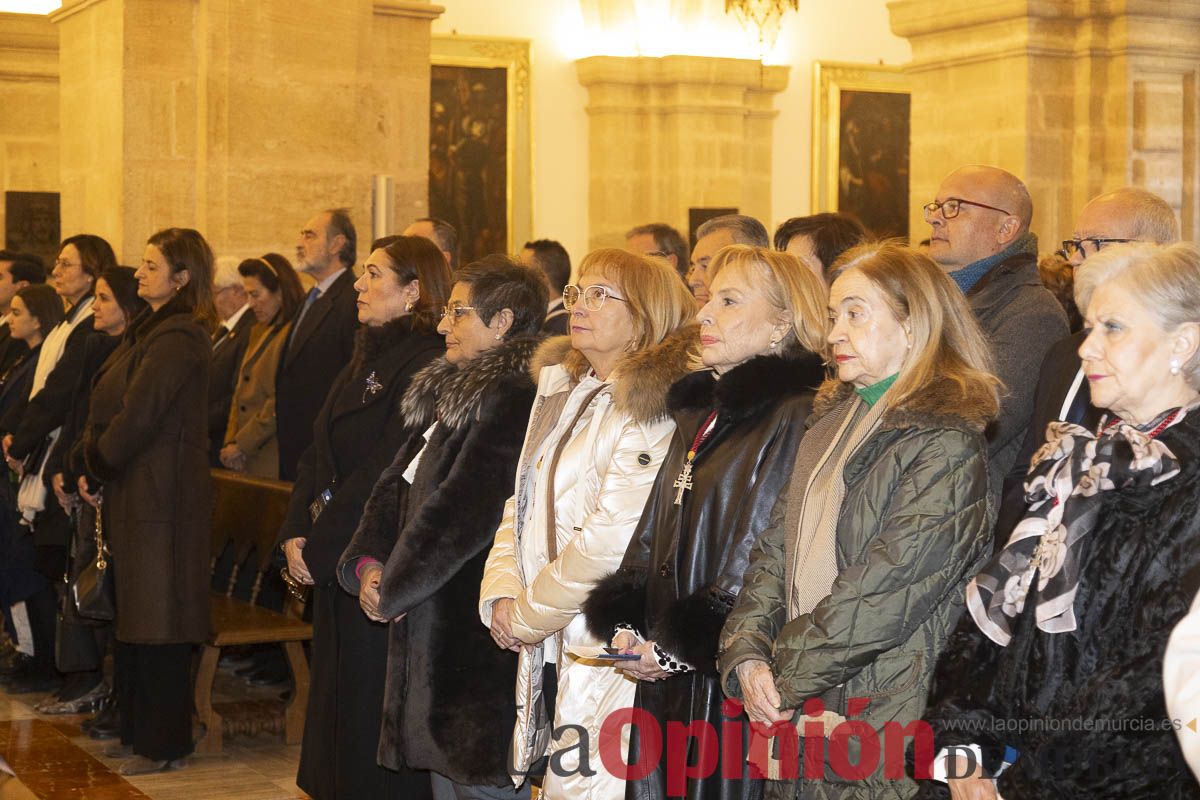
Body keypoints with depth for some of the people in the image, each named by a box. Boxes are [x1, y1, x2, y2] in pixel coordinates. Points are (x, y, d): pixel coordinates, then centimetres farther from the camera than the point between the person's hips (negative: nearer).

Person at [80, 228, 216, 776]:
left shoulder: (176, 340, -16)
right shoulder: (151, 331, 16)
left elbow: (136, 418, -20)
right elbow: (106, 406, 15)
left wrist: (94, 471, -7)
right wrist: (94, 472, 4)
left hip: (160, 496, -10)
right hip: (134, 493, 10)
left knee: (157, 622, -2)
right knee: (133, 617, 14)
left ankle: (164, 745, 6)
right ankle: (138, 731, 23)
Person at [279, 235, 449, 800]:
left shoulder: (425, 366, -15)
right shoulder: (365, 359, 15)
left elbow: (385, 474, -19)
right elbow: (319, 455, 14)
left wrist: (319, 548, -15)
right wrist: (296, 534, 1)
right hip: (333, 564, 9)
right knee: (335, 699, 15)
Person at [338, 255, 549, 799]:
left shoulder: (515, 401, -18)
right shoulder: (451, 393, 16)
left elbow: (457, 513, -21)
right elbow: (396, 485, 15)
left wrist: (392, 589, -10)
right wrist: (368, 564, 0)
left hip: (482, 647, -10)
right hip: (434, 631, 10)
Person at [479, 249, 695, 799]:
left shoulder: (650, 410, -11)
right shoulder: (561, 392, 16)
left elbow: (613, 537, -19)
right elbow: (523, 506, 18)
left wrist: (527, 615, -10)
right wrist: (501, 595, 1)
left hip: (608, 652, -8)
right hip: (547, 649, 8)